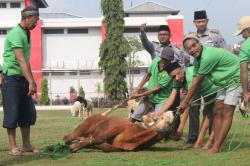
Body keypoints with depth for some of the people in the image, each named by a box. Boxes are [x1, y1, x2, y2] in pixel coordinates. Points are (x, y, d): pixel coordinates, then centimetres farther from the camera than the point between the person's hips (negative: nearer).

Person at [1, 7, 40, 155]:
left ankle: (27, 145, 16)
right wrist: (31, 82, -29)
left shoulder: (26, 34, 14)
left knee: (28, 112, 9)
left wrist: (32, 80, 20)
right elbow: (21, 60, -24)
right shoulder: (16, 34, -15)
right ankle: (13, 147, 2)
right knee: (12, 113, -4)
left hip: (23, 79, 9)